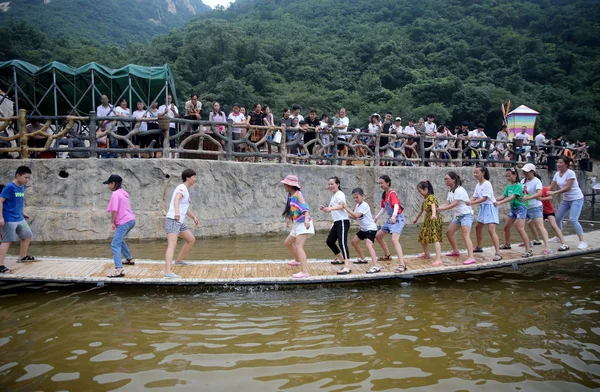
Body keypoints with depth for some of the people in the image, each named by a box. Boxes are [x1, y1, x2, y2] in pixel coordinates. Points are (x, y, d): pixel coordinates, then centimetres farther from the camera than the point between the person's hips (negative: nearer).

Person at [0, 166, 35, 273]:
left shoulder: (22, 186, 7)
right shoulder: (9, 187, -16)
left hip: (20, 219, 8)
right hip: (9, 220, -8)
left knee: (27, 236, 18)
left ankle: (23, 257, 37)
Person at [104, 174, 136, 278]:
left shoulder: (115, 194, -12)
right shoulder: (123, 192, 16)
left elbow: (114, 210, -20)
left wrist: (112, 222, -8)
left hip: (124, 222, -10)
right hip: (131, 220, 10)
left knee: (115, 245, -13)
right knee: (119, 239, 31)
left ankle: (119, 270, -25)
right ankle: (130, 259, 43)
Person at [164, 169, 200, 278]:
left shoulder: (186, 190, 19)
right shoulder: (182, 188, -11)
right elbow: (176, 200, -33)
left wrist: (194, 217, 23)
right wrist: (176, 212, -51)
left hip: (179, 222, 10)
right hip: (172, 220, -10)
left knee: (191, 240, 18)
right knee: (172, 245, -23)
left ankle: (179, 260, 33)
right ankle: (167, 272, -33)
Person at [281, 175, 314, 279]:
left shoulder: (298, 194, -15)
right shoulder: (290, 195, 10)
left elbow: (305, 208, -27)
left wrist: (306, 219, -42)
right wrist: (289, 218, 8)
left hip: (303, 224, -10)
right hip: (297, 224, 10)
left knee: (299, 246, -22)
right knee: (287, 243, 24)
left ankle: (305, 272, -28)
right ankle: (298, 260, 47)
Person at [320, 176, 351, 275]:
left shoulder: (340, 194, -11)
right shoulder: (333, 195, 18)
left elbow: (342, 205, -32)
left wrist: (330, 208, -48)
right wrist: (324, 208, 7)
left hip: (343, 222, -10)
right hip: (337, 222, 10)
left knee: (342, 243, -19)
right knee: (330, 241, 20)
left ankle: (347, 267, -26)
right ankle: (341, 259, 38)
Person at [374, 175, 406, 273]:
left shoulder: (392, 193, -17)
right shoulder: (384, 195, 9)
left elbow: (396, 206, -35)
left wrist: (394, 216, -53)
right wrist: (376, 217, 19)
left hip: (397, 218, -10)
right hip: (390, 219, 10)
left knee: (394, 240, -27)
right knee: (378, 236, 19)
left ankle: (402, 265, -33)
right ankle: (387, 256, 39)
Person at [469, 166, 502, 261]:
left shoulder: (487, 184, -18)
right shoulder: (478, 185, 8)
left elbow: (484, 198, -23)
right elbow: (475, 197, 6)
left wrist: (471, 203, -27)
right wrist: (468, 202, -11)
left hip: (490, 207, -10)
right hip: (483, 207, 10)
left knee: (491, 230, -19)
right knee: (478, 227, 21)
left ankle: (498, 253, -21)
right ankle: (478, 247, 40)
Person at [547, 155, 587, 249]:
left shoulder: (570, 173, -20)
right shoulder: (557, 174, 1)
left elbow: (568, 188, -26)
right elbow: (551, 187, 1)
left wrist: (554, 192, -32)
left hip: (576, 199, -8)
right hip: (566, 200, 8)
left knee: (573, 220, -20)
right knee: (557, 218, 10)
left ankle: (582, 241, -12)